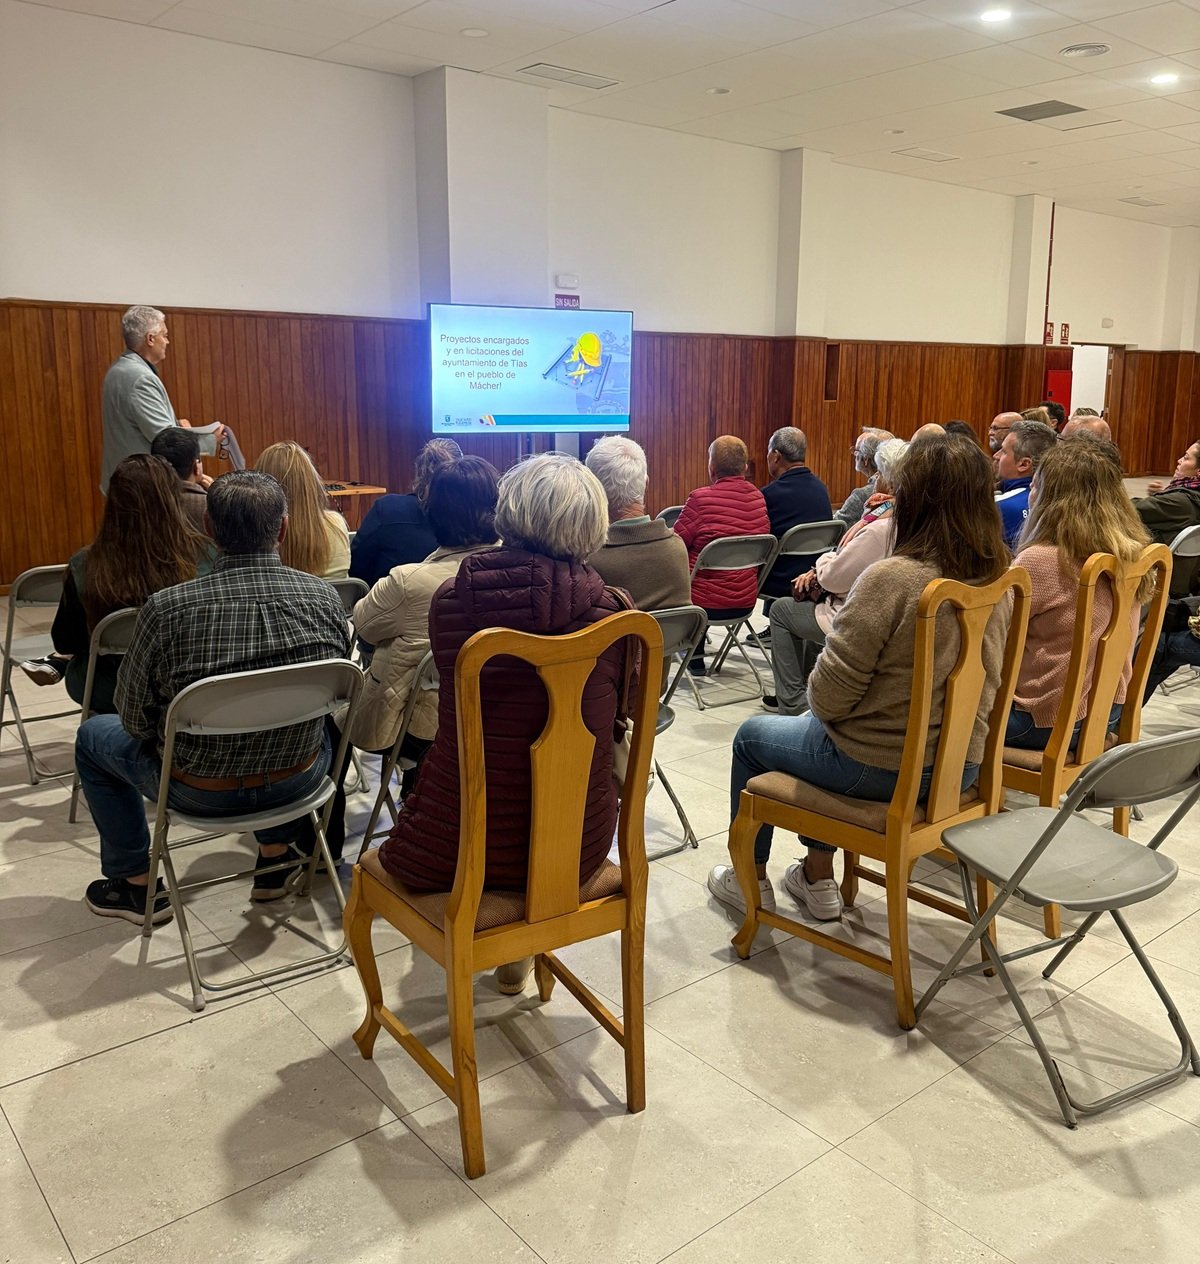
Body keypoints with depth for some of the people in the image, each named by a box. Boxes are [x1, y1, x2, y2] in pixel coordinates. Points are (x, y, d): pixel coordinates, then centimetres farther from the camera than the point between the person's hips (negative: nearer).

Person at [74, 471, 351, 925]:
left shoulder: (166, 608, -23)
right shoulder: (325, 598, -15)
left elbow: (135, 719, -10)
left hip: (201, 789, -2)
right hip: (299, 779, 3)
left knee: (94, 736, 26)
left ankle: (136, 884, 35)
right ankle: (276, 855, 38)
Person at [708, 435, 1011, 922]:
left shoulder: (890, 579, -26)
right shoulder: (998, 580, -3)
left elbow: (829, 697, -22)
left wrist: (820, 699, 2)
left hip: (880, 766, -7)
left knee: (752, 736, 20)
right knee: (810, 729, 32)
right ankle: (818, 880, 38)